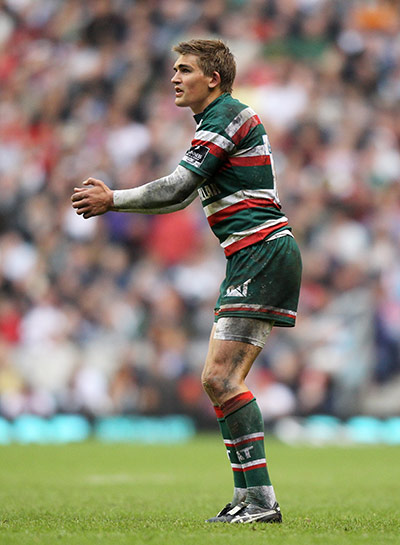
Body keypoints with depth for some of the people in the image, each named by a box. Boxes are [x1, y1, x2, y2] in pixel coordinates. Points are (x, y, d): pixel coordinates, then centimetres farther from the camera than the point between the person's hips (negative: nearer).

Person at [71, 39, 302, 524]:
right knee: (218, 379, 7)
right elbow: (181, 197, 26)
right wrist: (111, 198, 18)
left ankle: (261, 499, -18)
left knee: (221, 376, -16)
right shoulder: (217, 120, 21)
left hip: (263, 255, -10)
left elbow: (175, 189, -16)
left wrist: (112, 200, -5)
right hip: (249, 260, 10)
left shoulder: (226, 117, -11)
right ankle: (246, 498, 8)